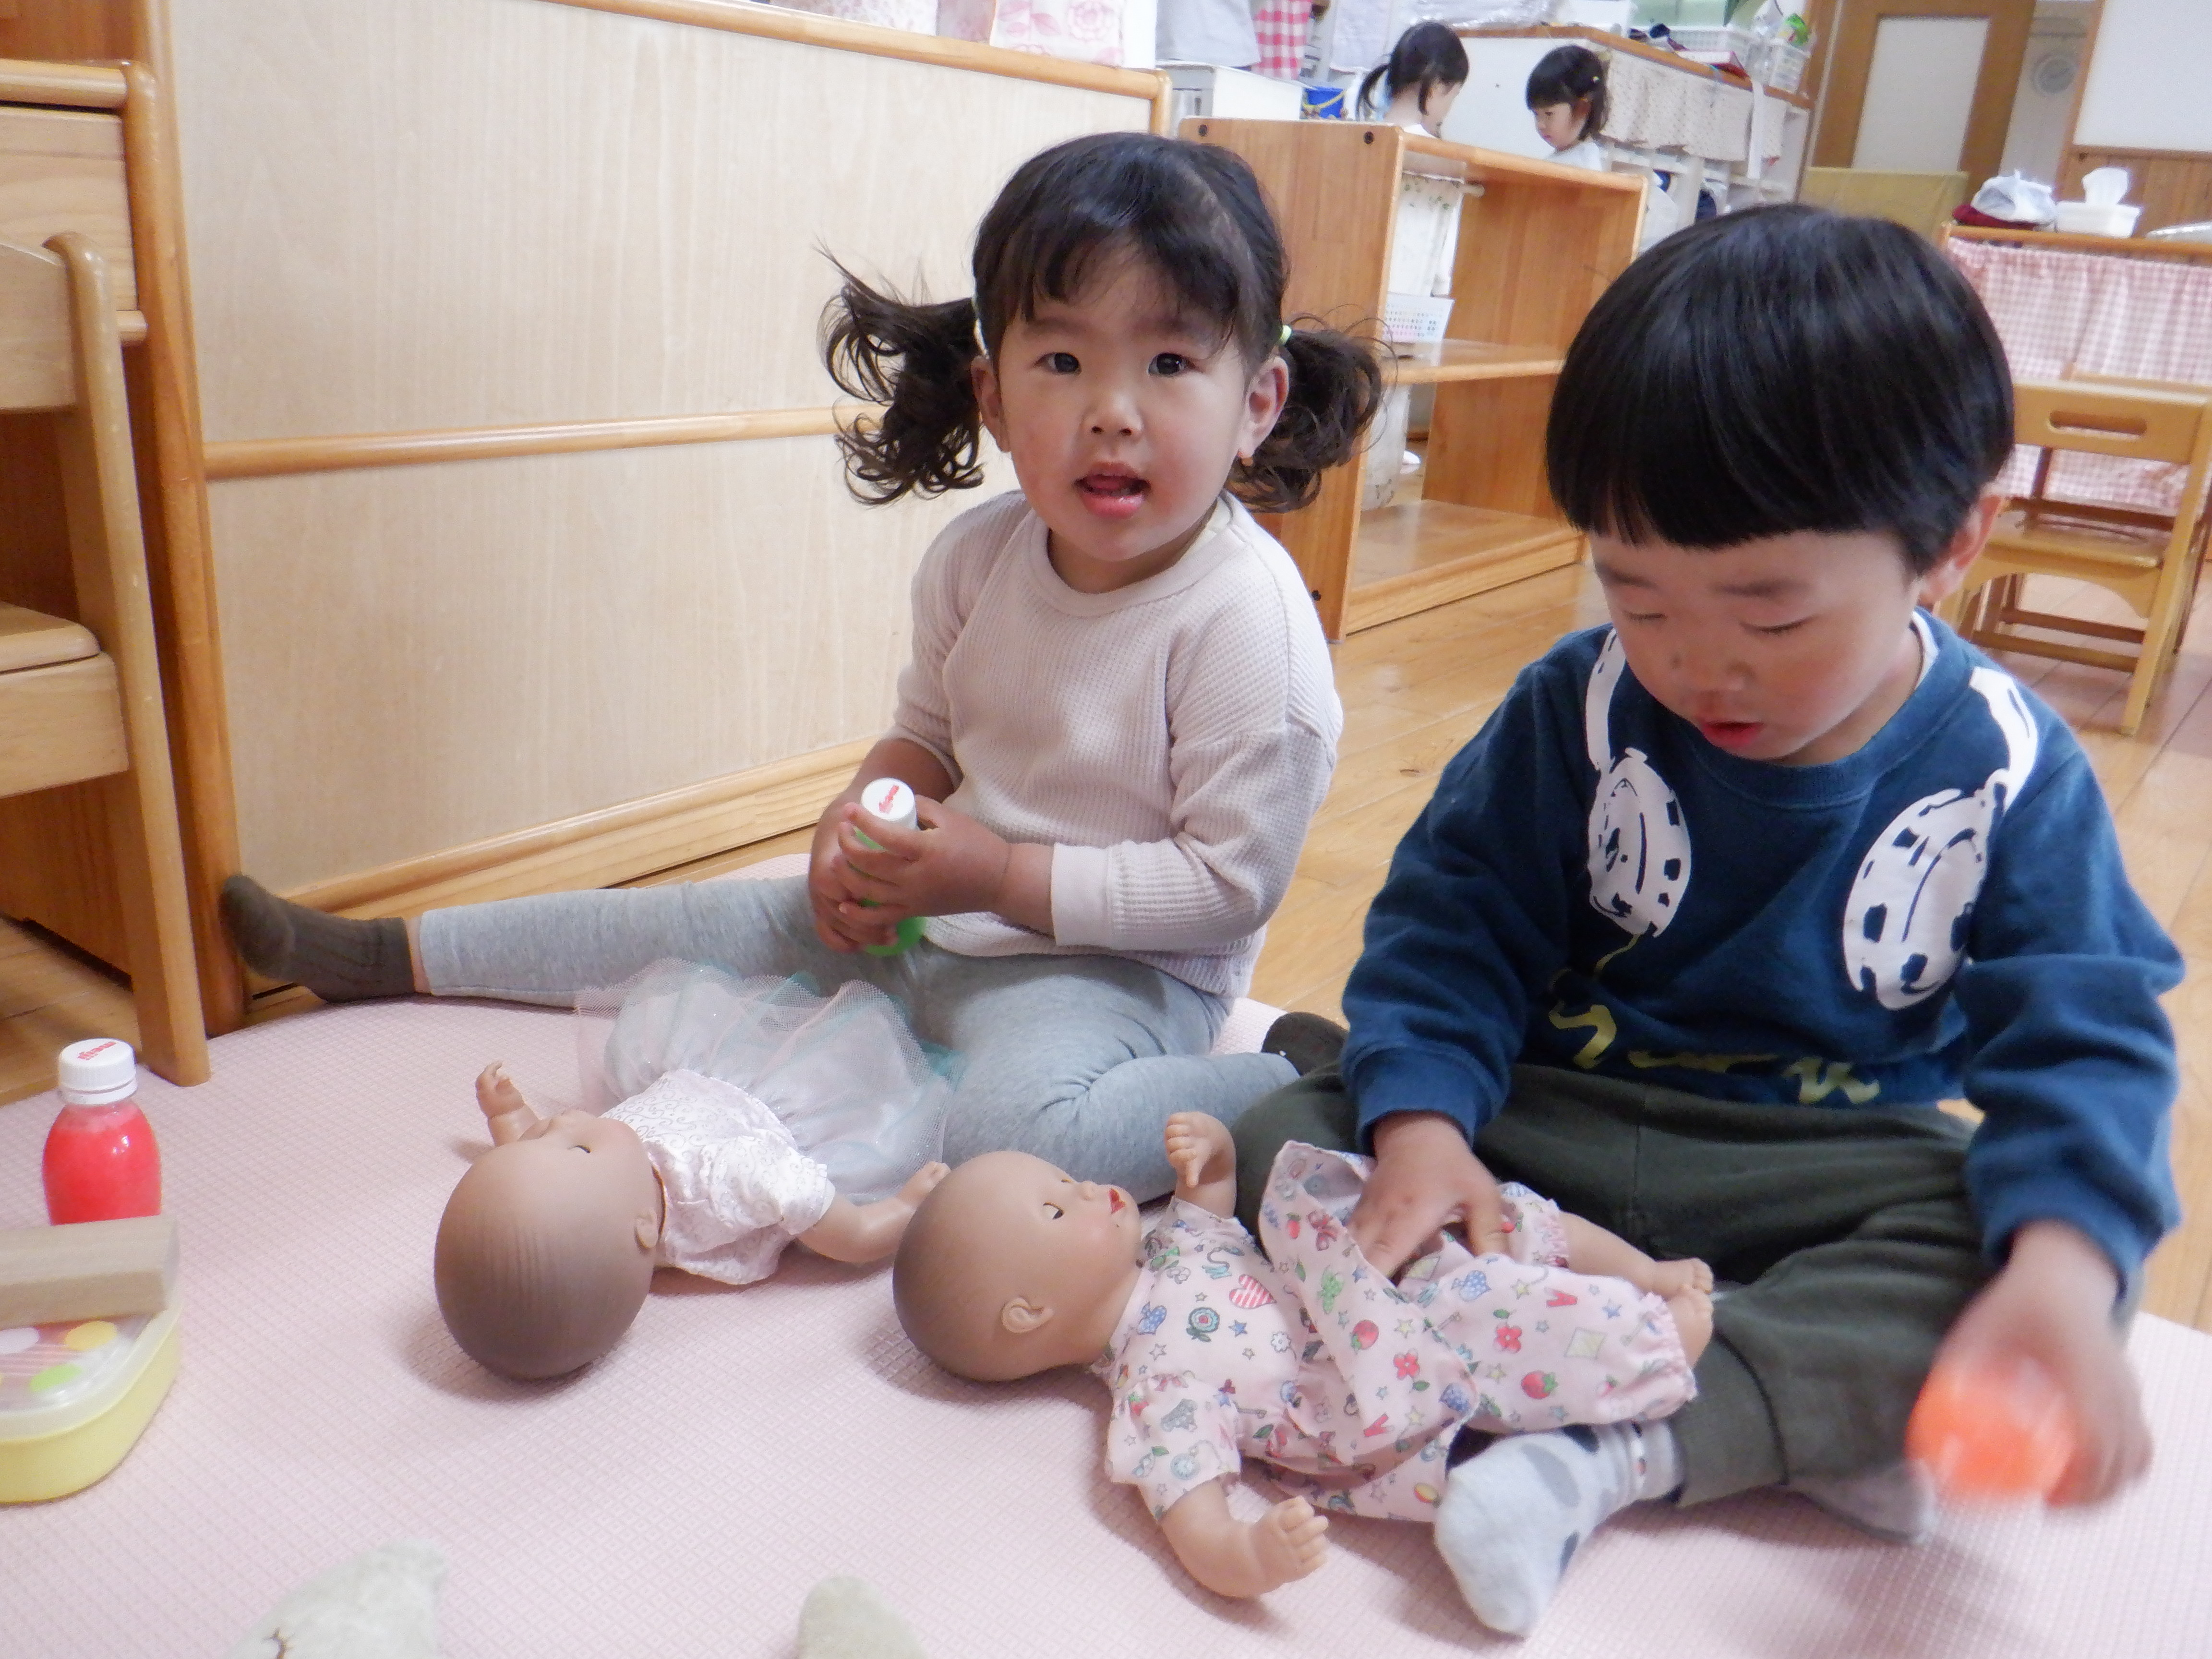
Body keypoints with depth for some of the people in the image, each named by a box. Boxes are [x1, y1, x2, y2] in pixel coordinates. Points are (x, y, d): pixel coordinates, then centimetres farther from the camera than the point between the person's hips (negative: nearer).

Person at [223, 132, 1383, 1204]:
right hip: (932, 915, 7)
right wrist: (870, 814, -10)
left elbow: (1232, 883, -21)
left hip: (1113, 963, -7)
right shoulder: (977, 557, -5)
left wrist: (1003, 877, -23)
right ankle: (393, 955, 34)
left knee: (1018, 1136, -37)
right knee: (701, 923, 15)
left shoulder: (1248, 621, -24)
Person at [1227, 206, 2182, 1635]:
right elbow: (1455, 922, -8)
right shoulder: (1578, 709, -10)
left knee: (2054, 1257, -29)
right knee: (1285, 1139, -20)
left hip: (1834, 1167, 0)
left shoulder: (2007, 773, -10)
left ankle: (1609, 1446, -34)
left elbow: (2082, 1034, -12)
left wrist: (2061, 1270, -32)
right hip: (1555, 1127, 1)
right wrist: (1422, 1119, -26)